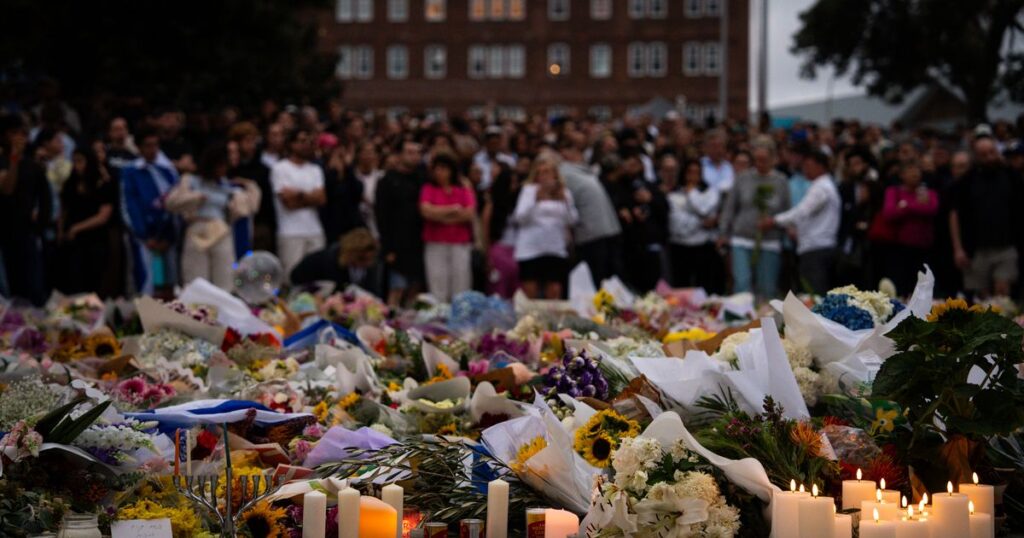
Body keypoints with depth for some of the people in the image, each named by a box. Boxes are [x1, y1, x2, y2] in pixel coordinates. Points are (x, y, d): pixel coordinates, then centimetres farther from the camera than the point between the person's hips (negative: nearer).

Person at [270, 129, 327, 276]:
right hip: (291, 233, -5)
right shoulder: (280, 169, 1)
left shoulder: (315, 169, 17)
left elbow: (321, 199, 4)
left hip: (315, 231, 5)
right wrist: (310, 197, 3)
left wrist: (299, 194, -6)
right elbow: (288, 201, -7)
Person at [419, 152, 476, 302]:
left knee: (460, 285, -2)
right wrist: (453, 209, -4)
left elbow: (469, 214, -5)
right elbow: (426, 211, -9)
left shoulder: (464, 191, 9)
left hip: (460, 244, 1)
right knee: (438, 287, -4)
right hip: (435, 244, -1)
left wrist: (440, 215, -4)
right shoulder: (428, 189, 8)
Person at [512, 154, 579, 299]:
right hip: (530, 248, -2)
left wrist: (564, 200, -10)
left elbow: (572, 220, 2)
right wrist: (536, 199, -17)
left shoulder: (563, 192, 12)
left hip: (556, 248, 2)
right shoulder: (529, 190, 4)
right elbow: (520, 218, -7)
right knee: (529, 293, -4)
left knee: (554, 293, -2)